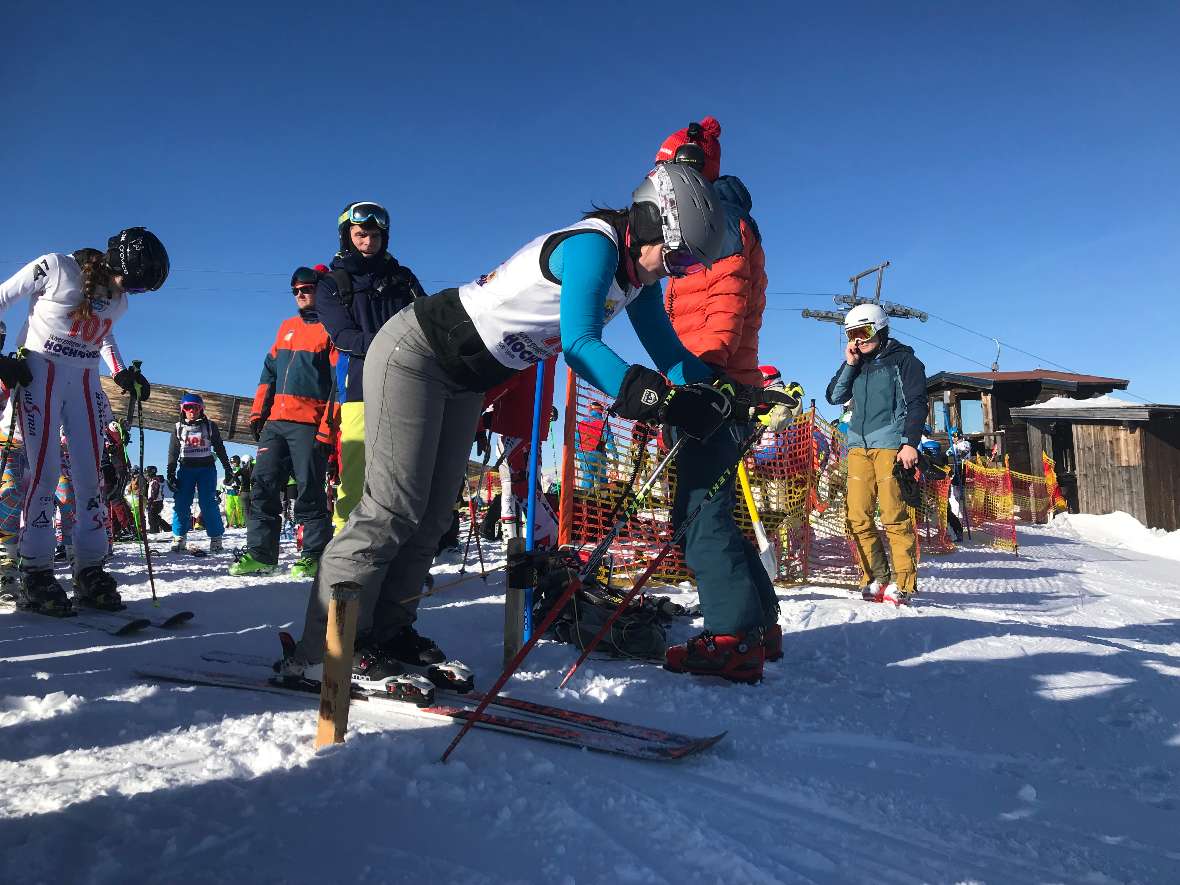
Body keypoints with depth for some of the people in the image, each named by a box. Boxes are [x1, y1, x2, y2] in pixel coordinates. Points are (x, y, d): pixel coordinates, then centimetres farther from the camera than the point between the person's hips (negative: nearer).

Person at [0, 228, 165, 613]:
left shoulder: (118, 300, 7)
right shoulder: (54, 268, -11)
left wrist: (123, 373, 10)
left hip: (85, 382, 5)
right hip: (40, 373, -5)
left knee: (90, 475, -1)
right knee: (45, 471, -13)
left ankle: (89, 573, 4)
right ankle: (36, 576, -7)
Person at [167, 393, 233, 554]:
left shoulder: (210, 426, 6)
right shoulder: (178, 428, 10)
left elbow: (220, 448, 9)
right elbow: (173, 453, 10)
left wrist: (227, 468, 4)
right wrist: (170, 473, 2)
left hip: (206, 469, -2)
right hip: (185, 469, 2)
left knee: (208, 504, -8)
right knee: (181, 503, -5)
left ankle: (216, 539, -5)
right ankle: (179, 539, 1)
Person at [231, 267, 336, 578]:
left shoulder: (330, 329, 1)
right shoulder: (287, 326, 22)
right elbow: (270, 370, 22)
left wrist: (328, 427, -14)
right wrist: (258, 411, 12)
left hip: (309, 424, -6)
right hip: (275, 421, 6)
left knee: (309, 491, -4)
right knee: (264, 485, 1)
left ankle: (315, 555, 5)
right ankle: (259, 552, 6)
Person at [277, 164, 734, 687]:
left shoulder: (639, 275, 2)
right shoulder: (594, 245, -26)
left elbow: (665, 347, 3)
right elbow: (579, 345, -37)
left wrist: (710, 388, -14)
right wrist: (660, 399, -46)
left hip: (466, 382, 9)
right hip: (415, 354, -9)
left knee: (432, 516, 7)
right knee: (393, 508, -12)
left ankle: (386, 633, 16)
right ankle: (323, 651, -3)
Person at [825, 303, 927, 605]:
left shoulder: (903, 359, 6)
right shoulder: (855, 362, 21)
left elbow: (916, 403, 0)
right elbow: (834, 397, 13)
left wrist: (911, 442, -10)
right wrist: (849, 364, 3)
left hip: (890, 444, -5)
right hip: (858, 445, 5)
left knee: (894, 515, -10)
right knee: (858, 517, -2)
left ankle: (902, 582, -5)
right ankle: (876, 578, 5)